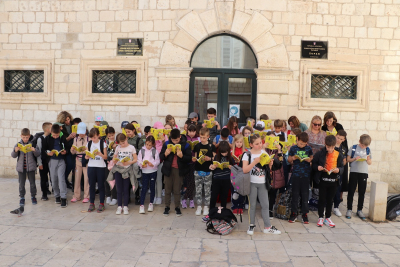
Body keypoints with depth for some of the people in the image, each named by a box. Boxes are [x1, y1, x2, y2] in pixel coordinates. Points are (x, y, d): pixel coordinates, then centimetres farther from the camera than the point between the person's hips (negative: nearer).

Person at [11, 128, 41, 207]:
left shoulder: (32, 144, -2)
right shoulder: (18, 144, 1)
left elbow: (38, 154, -3)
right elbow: (13, 156, 1)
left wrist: (34, 150, -24)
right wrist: (15, 151, -20)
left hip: (31, 167, -1)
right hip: (21, 167, 1)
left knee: (32, 182, 7)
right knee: (21, 183, 8)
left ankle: (33, 196, 21)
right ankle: (22, 198, 20)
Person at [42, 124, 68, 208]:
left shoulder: (63, 138, -2)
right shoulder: (47, 138, 0)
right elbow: (43, 150, 4)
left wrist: (65, 152, -11)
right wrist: (48, 153, -15)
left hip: (61, 160, -2)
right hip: (52, 161, 2)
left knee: (61, 178, -9)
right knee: (53, 179, 8)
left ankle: (63, 198, -6)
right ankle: (57, 196, 24)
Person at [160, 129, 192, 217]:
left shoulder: (185, 145, -6)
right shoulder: (166, 144, 0)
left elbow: (189, 158, -7)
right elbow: (161, 157, 3)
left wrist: (181, 156, -25)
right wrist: (165, 154, -18)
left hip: (179, 170, -1)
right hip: (168, 169, 2)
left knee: (177, 190, 7)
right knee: (167, 189, 9)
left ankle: (177, 207, 20)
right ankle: (167, 207, 21)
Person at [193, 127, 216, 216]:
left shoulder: (211, 146, -2)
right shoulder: (197, 146, 4)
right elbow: (195, 157, 13)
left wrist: (210, 159, -16)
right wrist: (194, 159, -9)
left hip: (208, 171, -2)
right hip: (198, 171, 2)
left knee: (207, 190, 5)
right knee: (198, 190, 6)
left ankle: (206, 207, 18)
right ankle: (199, 206, 18)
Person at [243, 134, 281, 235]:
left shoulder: (264, 153, 4)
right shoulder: (247, 155, -7)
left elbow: (268, 169, 12)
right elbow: (244, 170, -17)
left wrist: (270, 164, -10)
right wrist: (255, 161, -24)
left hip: (263, 183, 3)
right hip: (252, 183, -3)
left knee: (265, 205, 7)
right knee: (252, 205, 6)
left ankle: (267, 227, 15)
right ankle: (251, 225, 18)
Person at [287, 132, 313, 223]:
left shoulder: (308, 149, 2)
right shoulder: (293, 148, 0)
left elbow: (312, 158, 11)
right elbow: (289, 160, 8)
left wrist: (310, 159, -10)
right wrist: (292, 158, -13)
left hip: (306, 175, 0)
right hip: (296, 174, 0)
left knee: (305, 194, 6)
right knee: (295, 194, 7)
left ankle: (305, 213, 17)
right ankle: (294, 213, 18)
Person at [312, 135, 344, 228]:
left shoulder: (338, 155, 2)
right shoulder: (320, 154, -4)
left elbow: (342, 167, 8)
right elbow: (314, 164, 3)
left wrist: (338, 170, -13)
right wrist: (317, 167, -17)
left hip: (334, 180, 2)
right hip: (323, 179, -2)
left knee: (330, 200, 12)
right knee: (322, 199, 6)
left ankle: (328, 218, 26)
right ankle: (320, 218, 18)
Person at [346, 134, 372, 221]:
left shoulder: (368, 150, 6)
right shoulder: (353, 148, -2)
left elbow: (370, 163, 11)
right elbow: (348, 159, 1)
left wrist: (368, 160, -11)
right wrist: (354, 159, -17)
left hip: (364, 173, 2)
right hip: (353, 172, -2)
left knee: (362, 192, 8)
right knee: (351, 191, 3)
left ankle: (359, 210, 20)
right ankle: (349, 209, 13)